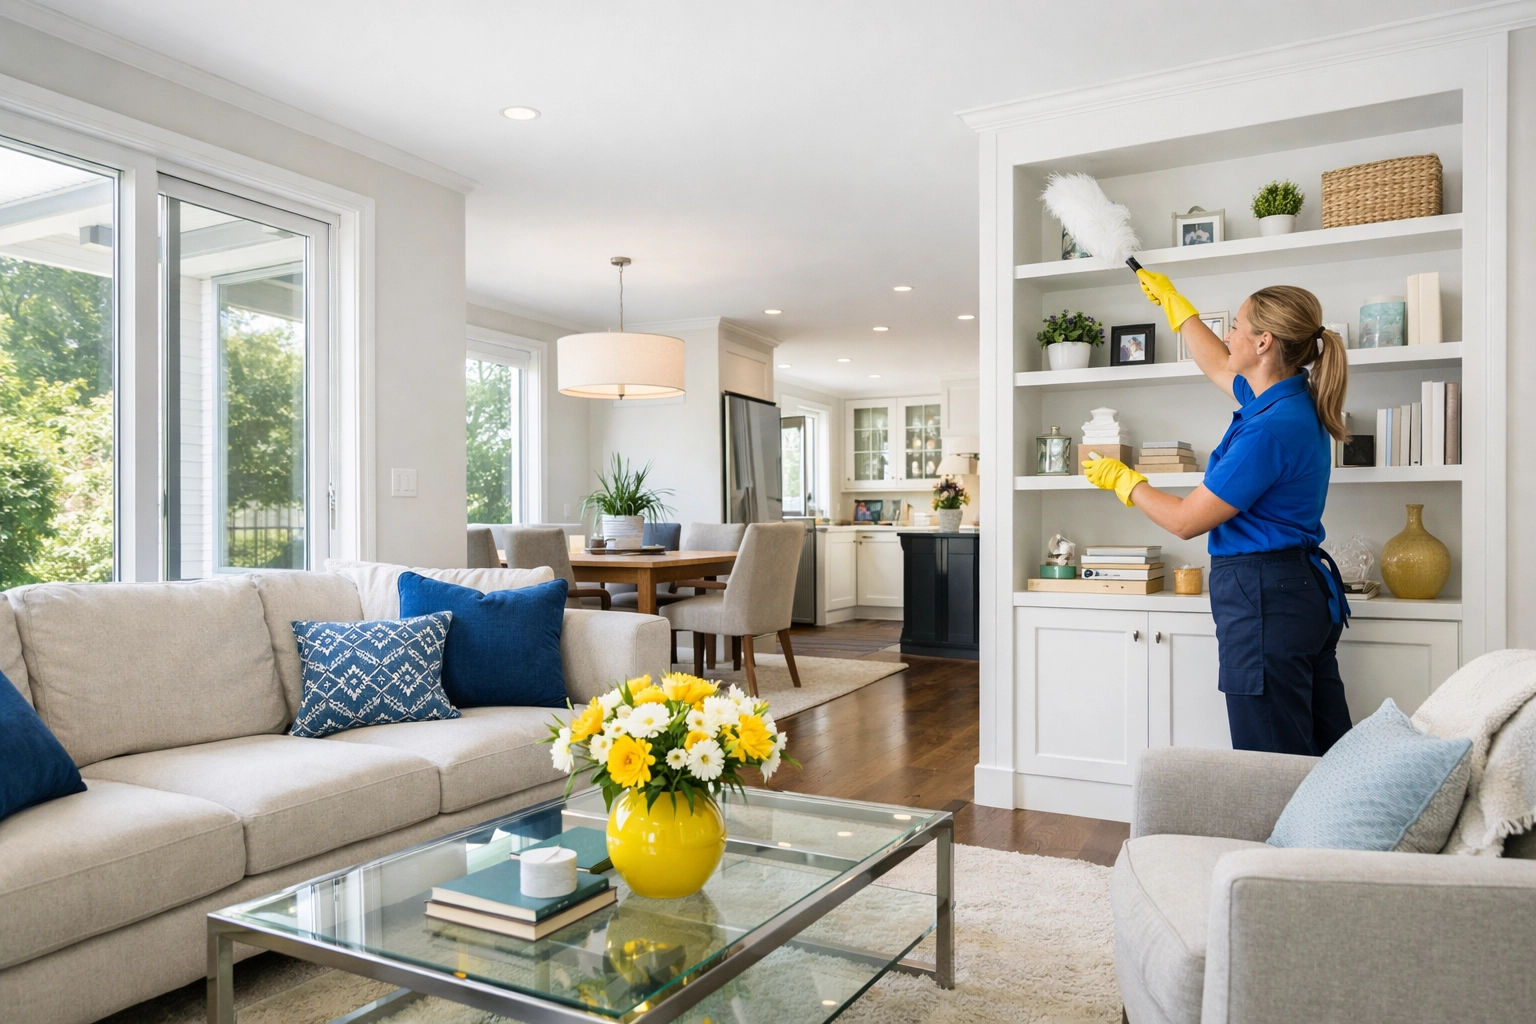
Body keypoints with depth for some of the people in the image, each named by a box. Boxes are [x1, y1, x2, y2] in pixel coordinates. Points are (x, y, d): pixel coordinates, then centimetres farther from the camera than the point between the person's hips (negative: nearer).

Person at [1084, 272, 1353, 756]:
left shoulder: (1271, 429, -22)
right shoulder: (1291, 399, 8)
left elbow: (1186, 520, -15)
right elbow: (1215, 365, 29)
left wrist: (1124, 481, 2)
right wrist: (1171, 300, 39)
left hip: (1264, 598, -10)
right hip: (1304, 591, 10)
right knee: (1323, 757, 15)